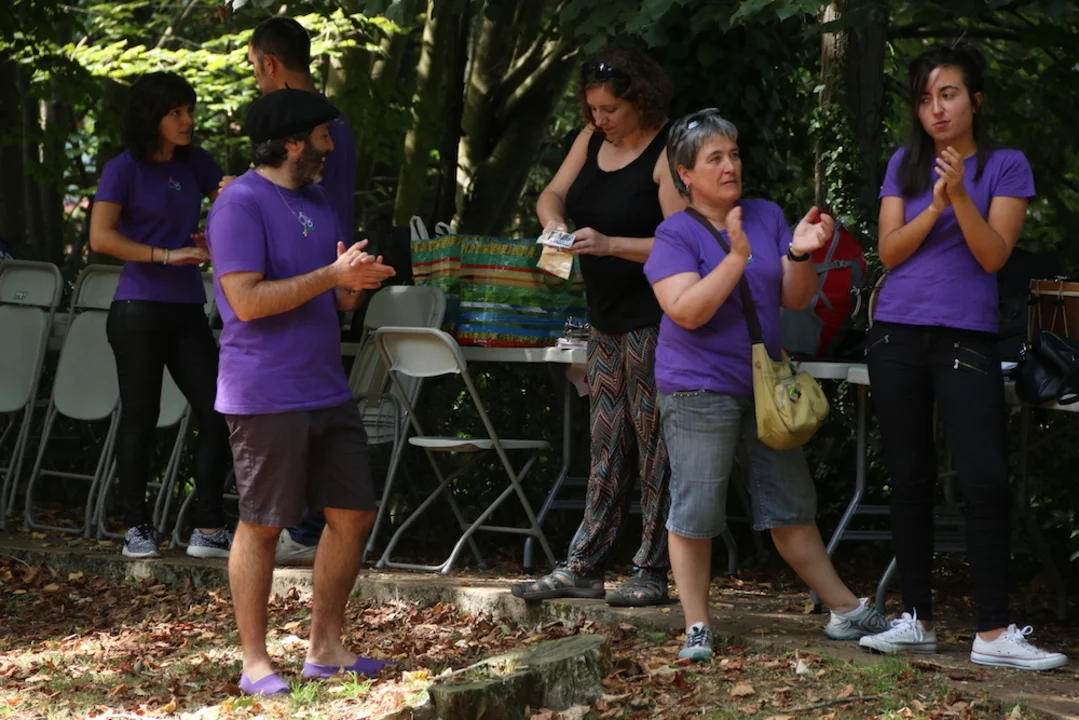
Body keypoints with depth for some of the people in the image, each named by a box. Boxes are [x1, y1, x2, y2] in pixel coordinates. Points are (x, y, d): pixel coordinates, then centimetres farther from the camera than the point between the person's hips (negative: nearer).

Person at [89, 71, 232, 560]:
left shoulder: (194, 163, 9)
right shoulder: (124, 169, -6)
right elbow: (101, 237, -13)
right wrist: (167, 255, -19)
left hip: (187, 310, 5)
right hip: (139, 311, -5)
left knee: (217, 414, -2)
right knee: (140, 418, 2)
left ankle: (209, 529, 3)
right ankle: (137, 528, 12)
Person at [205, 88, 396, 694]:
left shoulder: (318, 202, 16)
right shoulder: (241, 204, -12)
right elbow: (248, 301, -20)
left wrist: (357, 281, -5)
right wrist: (333, 274, -18)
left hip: (328, 389, 8)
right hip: (267, 394, -8)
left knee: (353, 515, 9)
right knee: (262, 525, -2)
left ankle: (326, 648, 20)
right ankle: (256, 663, 7)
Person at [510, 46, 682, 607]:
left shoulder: (667, 153, -15)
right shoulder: (592, 139, 8)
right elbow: (552, 194, 11)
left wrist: (609, 244, -28)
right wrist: (554, 221, -13)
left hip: (653, 321, -8)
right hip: (607, 319, 8)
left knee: (653, 445, -2)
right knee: (605, 447, 10)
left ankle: (651, 573, 4)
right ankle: (583, 568, 12)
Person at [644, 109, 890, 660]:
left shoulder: (767, 216, 9)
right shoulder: (676, 235, -7)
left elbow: (796, 300, 6)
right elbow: (688, 311, -20)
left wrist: (800, 252, -13)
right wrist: (738, 256, -25)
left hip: (765, 383, 5)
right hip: (699, 389, -5)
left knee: (792, 507, 12)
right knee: (694, 513, -4)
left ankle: (846, 611, 18)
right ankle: (697, 628, 5)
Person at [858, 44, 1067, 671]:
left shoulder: (1005, 167, 1)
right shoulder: (905, 166, 9)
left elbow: (993, 255, -8)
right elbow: (890, 251, 1)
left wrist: (960, 195, -21)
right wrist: (935, 204, -13)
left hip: (967, 338, -3)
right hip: (899, 336, 3)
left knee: (986, 479, -12)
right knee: (911, 479, 6)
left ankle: (994, 633, -12)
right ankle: (918, 620, 13)